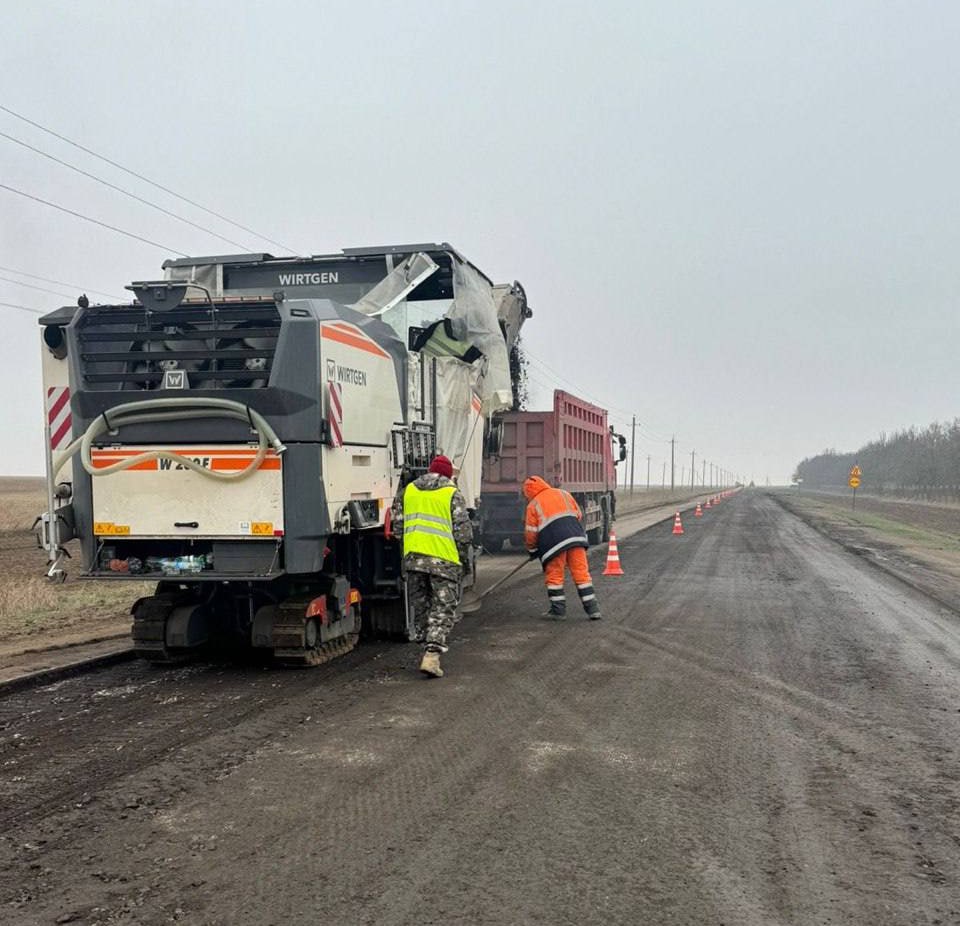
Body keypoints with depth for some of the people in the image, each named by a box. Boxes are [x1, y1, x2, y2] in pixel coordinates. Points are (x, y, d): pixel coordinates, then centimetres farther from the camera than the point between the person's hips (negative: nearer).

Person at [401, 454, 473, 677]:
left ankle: (428, 647, 24)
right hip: (443, 559, -4)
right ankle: (432, 655, -10)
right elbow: (464, 531, -4)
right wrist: (462, 557, 9)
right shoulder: (452, 494, -1)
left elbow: (399, 524, 18)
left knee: (420, 607, 17)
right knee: (443, 609, 1)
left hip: (413, 557, 4)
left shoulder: (409, 490, 13)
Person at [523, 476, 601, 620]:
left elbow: (530, 532, 8)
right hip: (575, 536, 3)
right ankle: (593, 609, 5)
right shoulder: (563, 494, 20)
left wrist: (532, 551, 23)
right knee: (581, 573, 5)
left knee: (554, 576, 10)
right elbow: (579, 516, 21)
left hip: (553, 542, -3)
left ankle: (558, 610, 11)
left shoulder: (533, 505, 10)